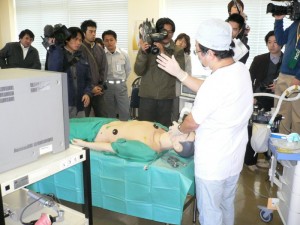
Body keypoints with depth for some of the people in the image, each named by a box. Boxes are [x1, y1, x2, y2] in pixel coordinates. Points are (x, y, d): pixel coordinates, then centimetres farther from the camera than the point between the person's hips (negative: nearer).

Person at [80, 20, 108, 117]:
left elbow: (104, 69, 9)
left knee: (103, 117, 7)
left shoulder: (100, 49, 13)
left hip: (98, 91, 5)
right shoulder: (79, 49, -5)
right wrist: (90, 88, -12)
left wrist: (100, 86, -3)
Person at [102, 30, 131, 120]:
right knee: (110, 113, 9)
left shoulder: (124, 54, -1)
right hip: (107, 86, -1)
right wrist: (105, 82, 5)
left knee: (124, 112, 3)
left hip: (121, 86, 1)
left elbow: (128, 70, 10)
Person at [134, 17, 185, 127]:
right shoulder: (147, 47, 2)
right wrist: (143, 53, -20)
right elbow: (138, 71, -4)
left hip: (167, 97, 1)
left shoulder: (178, 51, 3)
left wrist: (163, 52, -19)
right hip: (147, 96, 0)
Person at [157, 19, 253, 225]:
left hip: (213, 162, -8)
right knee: (227, 204, 27)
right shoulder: (241, 69, -5)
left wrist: (177, 129, 5)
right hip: (233, 156, 9)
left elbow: (192, 123, -17)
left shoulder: (215, 83, -31)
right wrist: (178, 73, 6)